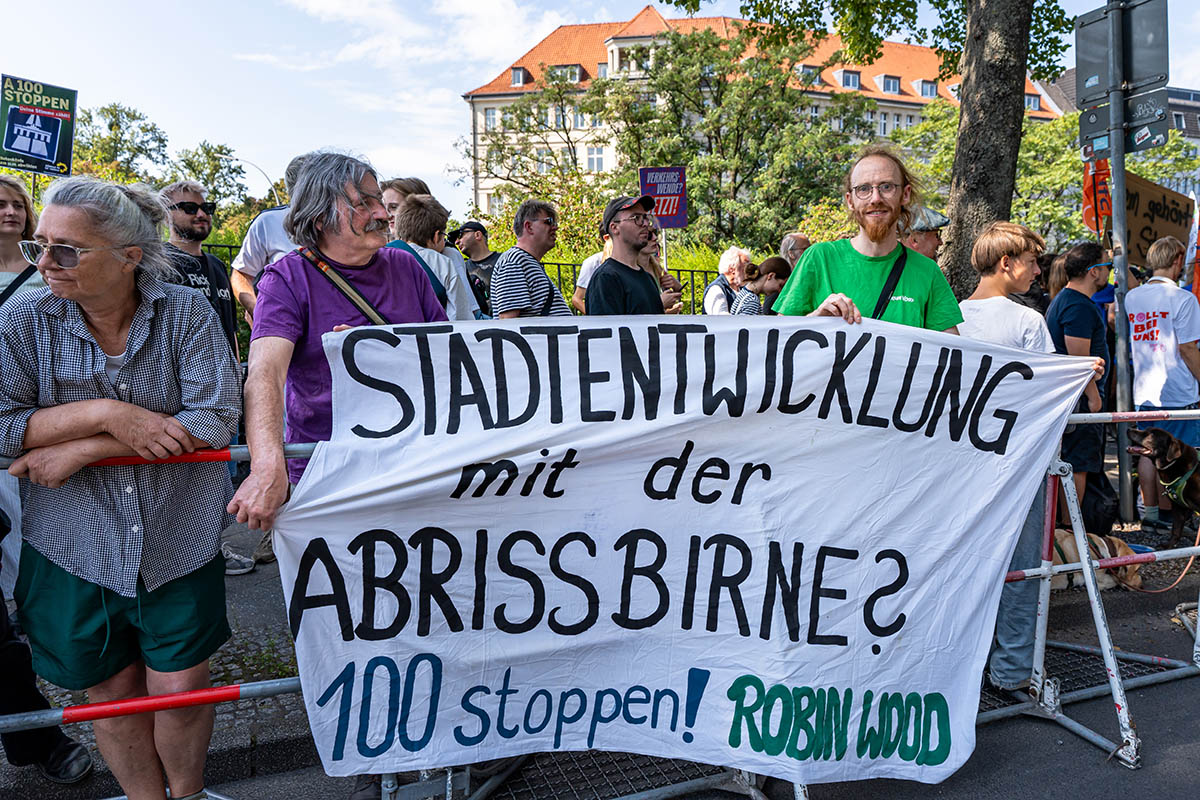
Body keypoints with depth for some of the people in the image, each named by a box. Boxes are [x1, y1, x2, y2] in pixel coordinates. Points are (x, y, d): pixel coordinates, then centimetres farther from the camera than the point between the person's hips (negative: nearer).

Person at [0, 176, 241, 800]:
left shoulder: (187, 313, -9)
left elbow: (217, 418, -18)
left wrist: (80, 450, -18)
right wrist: (106, 413, -23)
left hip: (179, 539, -1)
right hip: (74, 546, 1)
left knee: (181, 689, 10)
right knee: (112, 692, 15)